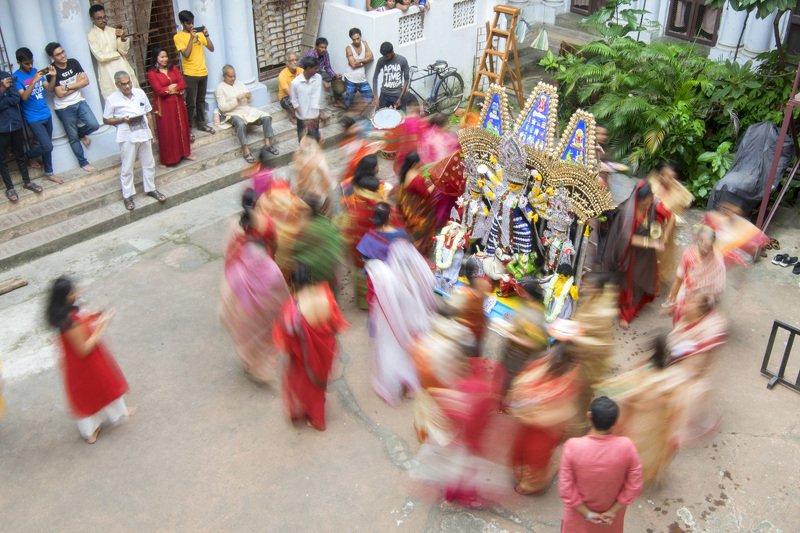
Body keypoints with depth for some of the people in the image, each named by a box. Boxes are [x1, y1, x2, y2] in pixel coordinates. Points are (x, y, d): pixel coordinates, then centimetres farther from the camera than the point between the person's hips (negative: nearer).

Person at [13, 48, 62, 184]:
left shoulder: (36, 71, 5)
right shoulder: (16, 77, -11)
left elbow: (49, 89, 6)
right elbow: (24, 97, -21)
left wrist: (53, 76, -12)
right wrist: (34, 81, -30)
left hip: (46, 114, 6)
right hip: (34, 118, -6)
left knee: (46, 146, 12)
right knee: (47, 146, -12)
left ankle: (48, 173, 23)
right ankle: (28, 156, 16)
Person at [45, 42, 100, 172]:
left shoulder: (73, 63, -2)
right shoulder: (52, 72, -15)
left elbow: (86, 81, -6)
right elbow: (60, 93, -19)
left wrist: (68, 86, -14)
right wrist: (77, 83, -9)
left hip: (79, 102, 4)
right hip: (63, 108, -4)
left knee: (94, 125, -13)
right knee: (73, 138, 4)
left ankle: (81, 133, 22)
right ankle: (83, 163, 21)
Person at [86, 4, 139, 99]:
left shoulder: (113, 30, 6)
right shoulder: (92, 35, -5)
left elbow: (124, 51, 0)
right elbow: (100, 56, -12)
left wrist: (123, 37, -17)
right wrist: (118, 53, -3)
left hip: (122, 67, 4)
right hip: (108, 72, -4)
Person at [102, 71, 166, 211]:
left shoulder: (140, 93, 1)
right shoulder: (112, 99, -9)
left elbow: (148, 114, 9)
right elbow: (106, 120, -2)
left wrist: (152, 133, 8)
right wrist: (122, 119, -18)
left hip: (144, 134, 4)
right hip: (127, 137, -4)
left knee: (148, 164, 15)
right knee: (127, 168, 5)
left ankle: (150, 189, 32)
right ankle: (127, 195, 17)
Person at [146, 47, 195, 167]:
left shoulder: (174, 69, 7)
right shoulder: (152, 73, -8)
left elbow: (183, 84, -3)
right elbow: (159, 90, -17)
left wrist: (169, 88, -17)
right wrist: (174, 87, -8)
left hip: (178, 103, 5)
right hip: (164, 106, -5)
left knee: (182, 128, 13)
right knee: (167, 132, 0)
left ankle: (186, 153, 28)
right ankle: (166, 159, 7)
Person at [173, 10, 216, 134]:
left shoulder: (199, 33, 9)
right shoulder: (178, 37, -6)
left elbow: (211, 49, 4)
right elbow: (186, 54, -17)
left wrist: (206, 35, -9)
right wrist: (192, 38, -20)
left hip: (203, 72, 5)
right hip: (190, 74, -5)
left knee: (201, 100, 15)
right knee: (191, 103, -4)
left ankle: (201, 123, 27)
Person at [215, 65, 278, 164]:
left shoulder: (239, 83, 16)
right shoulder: (220, 88, -1)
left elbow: (250, 101, 16)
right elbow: (222, 107, -12)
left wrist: (249, 96, -10)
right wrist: (237, 99, -20)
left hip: (247, 110, 6)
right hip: (233, 113, -6)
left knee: (266, 117, -17)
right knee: (241, 124, -40)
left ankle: (267, 143, -12)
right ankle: (246, 151, -34)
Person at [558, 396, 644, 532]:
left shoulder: (573, 446, -29)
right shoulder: (626, 446, -25)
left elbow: (566, 489, -22)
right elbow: (634, 486, -15)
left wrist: (586, 513, -11)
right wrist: (613, 511, -8)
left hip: (579, 514, -1)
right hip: (611, 517, 1)